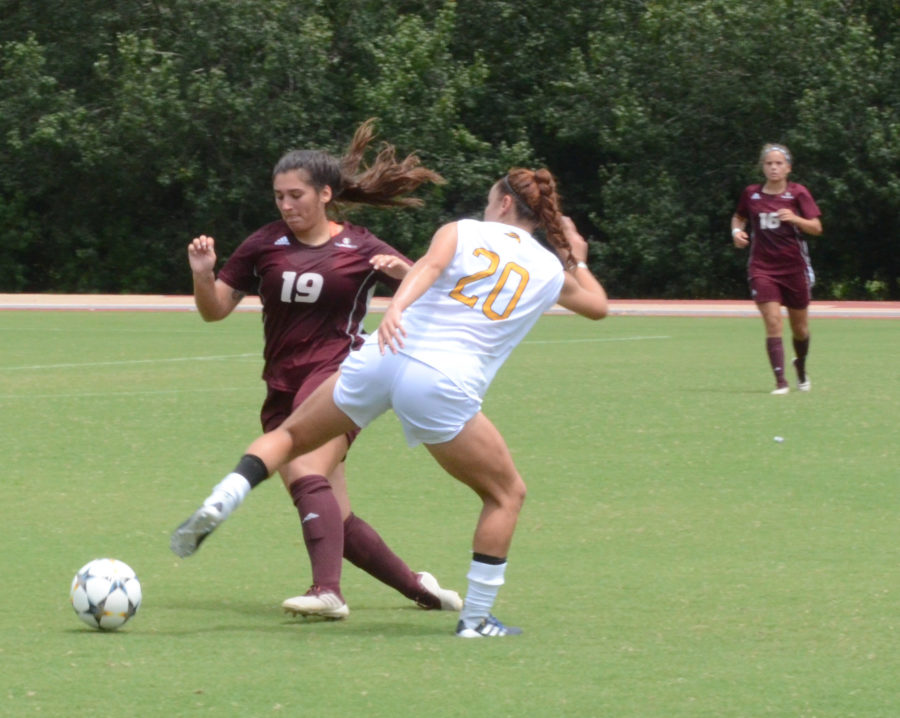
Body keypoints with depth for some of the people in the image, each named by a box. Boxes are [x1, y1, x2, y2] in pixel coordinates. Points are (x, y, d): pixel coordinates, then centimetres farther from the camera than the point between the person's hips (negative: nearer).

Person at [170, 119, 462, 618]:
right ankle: (418, 588, 17)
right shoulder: (264, 246, 10)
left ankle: (327, 591, -41)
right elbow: (215, 310, 12)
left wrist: (404, 271, -13)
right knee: (333, 519, 1)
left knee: (309, 477, -30)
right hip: (284, 389, 5)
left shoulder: (361, 250, 4)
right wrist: (202, 275, -9)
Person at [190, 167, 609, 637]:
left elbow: (430, 266, -9)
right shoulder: (551, 270, 17)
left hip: (381, 357, 1)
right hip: (443, 387, -1)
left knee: (289, 436, 20)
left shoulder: (462, 232, 13)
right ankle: (476, 619, 13)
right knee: (506, 494, 19)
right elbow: (597, 305, 38)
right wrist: (578, 260, 54)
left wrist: (395, 307, -26)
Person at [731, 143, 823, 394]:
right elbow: (739, 217, 23)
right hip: (762, 268, 0)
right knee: (773, 322, -17)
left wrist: (795, 219, -24)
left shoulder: (798, 194, -2)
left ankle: (801, 366, 41)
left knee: (800, 328, 11)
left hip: (794, 267, 0)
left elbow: (816, 228, -6)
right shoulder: (750, 194, 4)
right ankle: (780, 381, -16)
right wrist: (737, 231, 1)